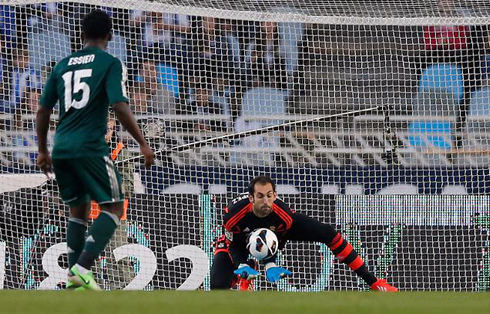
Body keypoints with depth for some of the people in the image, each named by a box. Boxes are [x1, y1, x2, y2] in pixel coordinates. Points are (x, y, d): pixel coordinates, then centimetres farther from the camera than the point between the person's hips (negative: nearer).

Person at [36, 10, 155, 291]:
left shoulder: (63, 65, 14)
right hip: (90, 148, -6)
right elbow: (120, 107, -14)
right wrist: (143, 143, -8)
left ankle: (74, 275, 13)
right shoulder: (110, 64, -2)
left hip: (61, 149, 6)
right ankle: (83, 267, -16)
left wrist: (43, 151, 25)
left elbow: (43, 112, 14)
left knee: (79, 209, 18)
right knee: (114, 207, 0)